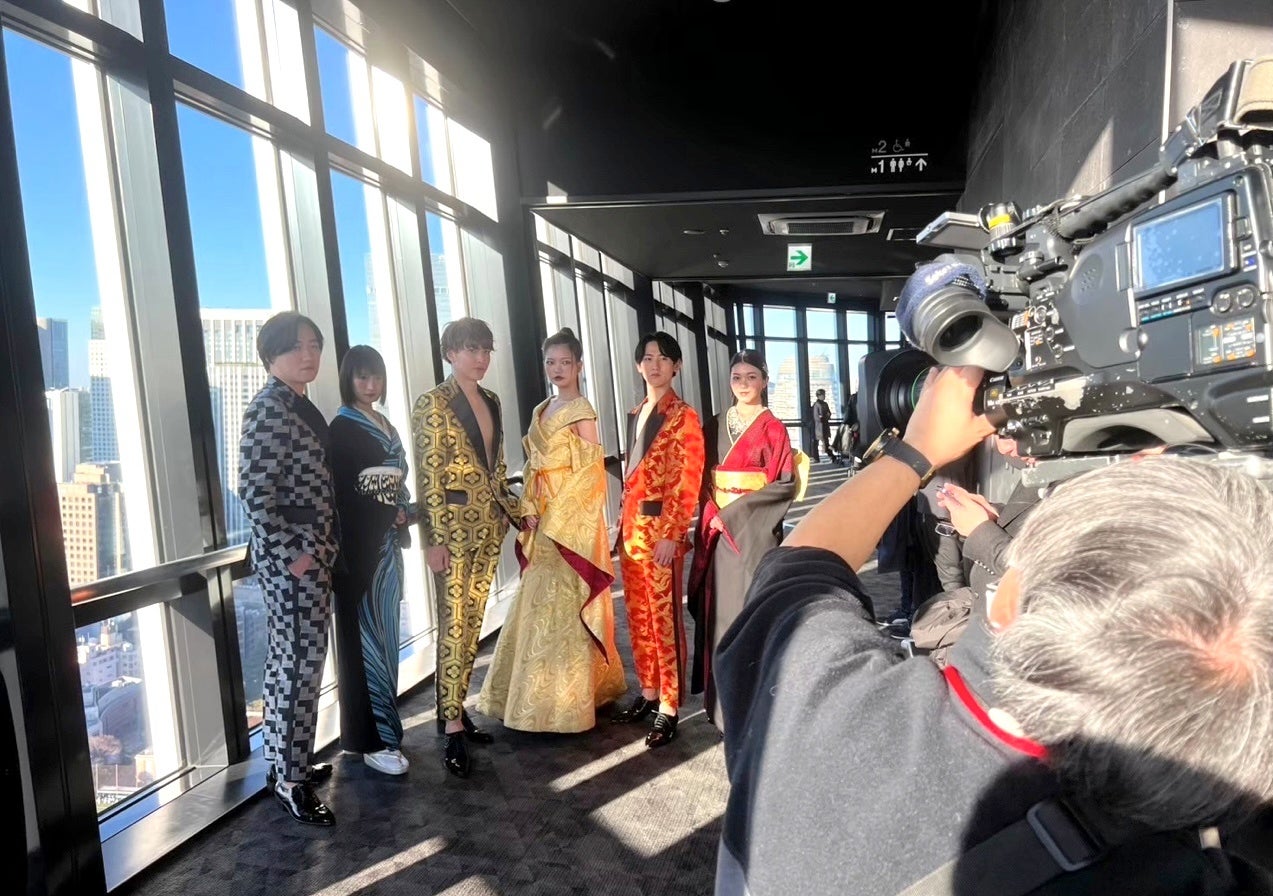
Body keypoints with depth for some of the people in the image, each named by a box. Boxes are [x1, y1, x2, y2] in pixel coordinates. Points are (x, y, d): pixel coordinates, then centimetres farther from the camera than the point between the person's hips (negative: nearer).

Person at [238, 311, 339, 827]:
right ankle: (291, 780, 10)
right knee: (301, 664, -3)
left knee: (291, 661, 17)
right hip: (291, 555, -9)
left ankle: (285, 762, 31)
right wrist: (290, 555, -19)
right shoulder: (267, 409, -15)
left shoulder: (302, 406, 13)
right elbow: (254, 492, -20)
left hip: (312, 551, 9)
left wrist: (321, 550, 14)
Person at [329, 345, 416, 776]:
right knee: (366, 633, -4)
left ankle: (382, 726, 24)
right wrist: (391, 515, -12)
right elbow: (342, 491, -13)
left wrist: (405, 515, 0)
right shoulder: (342, 427, -8)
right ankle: (372, 739, 2)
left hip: (387, 541, 7)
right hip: (360, 542, -7)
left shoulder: (385, 424, 15)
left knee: (385, 629, 12)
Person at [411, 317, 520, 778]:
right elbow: (429, 476, -12)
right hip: (453, 526, -7)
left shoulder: (491, 400, 13)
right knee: (454, 626, -4)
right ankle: (452, 729, 5)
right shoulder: (433, 403, -8)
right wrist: (435, 539, -15)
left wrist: (514, 509, 16)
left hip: (489, 525, 7)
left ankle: (456, 708, 24)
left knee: (473, 623, 11)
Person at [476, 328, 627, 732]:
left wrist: (554, 517, -14)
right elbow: (533, 469, 13)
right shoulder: (541, 411, 14)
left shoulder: (581, 410, -9)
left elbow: (589, 472, -14)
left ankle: (566, 702, 10)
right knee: (541, 604, 12)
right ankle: (546, 694, 25)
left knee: (565, 606, -1)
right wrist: (529, 510, -1)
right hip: (543, 521, 7)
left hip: (572, 519, -7)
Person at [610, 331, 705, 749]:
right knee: (638, 616, 14)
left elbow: (688, 482, -12)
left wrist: (671, 533, -17)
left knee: (665, 618, -1)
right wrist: (624, 525, 15)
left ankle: (668, 708, 9)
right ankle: (648, 692, 28)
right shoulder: (635, 416, 15)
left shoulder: (684, 417, -7)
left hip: (662, 527, -7)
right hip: (631, 527, 7)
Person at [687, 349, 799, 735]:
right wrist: (714, 514, -7)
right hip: (719, 529, 4)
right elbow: (704, 480, 10)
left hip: (756, 530, -4)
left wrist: (737, 512, -14)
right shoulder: (714, 427, 10)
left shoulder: (772, 428, -3)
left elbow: (783, 485, -9)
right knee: (720, 608, 7)